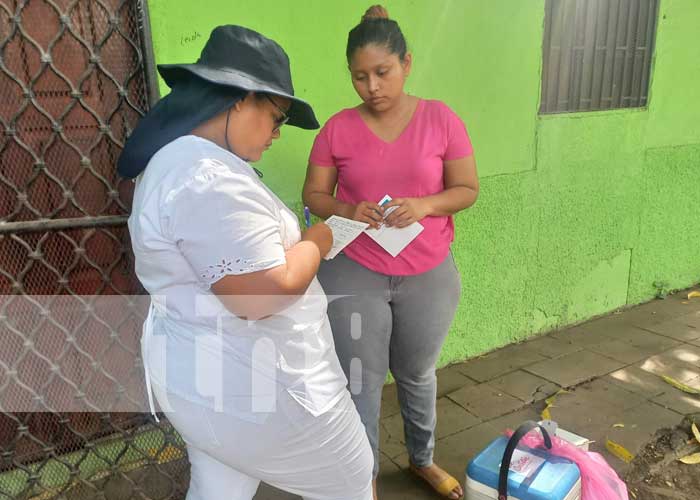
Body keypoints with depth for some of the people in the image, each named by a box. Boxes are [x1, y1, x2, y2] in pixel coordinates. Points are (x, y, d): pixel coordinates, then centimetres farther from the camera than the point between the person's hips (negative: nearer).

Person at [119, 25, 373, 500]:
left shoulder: (174, 160, 8)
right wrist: (315, 243, -12)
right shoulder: (211, 181, -27)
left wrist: (296, 240, 9)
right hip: (252, 386, -10)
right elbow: (261, 296, -28)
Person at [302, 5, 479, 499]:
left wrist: (425, 205, -21)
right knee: (360, 384, 7)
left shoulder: (442, 119, -5)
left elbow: (467, 190, -2)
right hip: (353, 274, 0)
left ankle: (424, 459, 45)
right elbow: (314, 194, 1)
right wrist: (347, 210, -20)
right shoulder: (337, 128, -5)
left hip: (428, 275, 1)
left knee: (417, 374, 20)